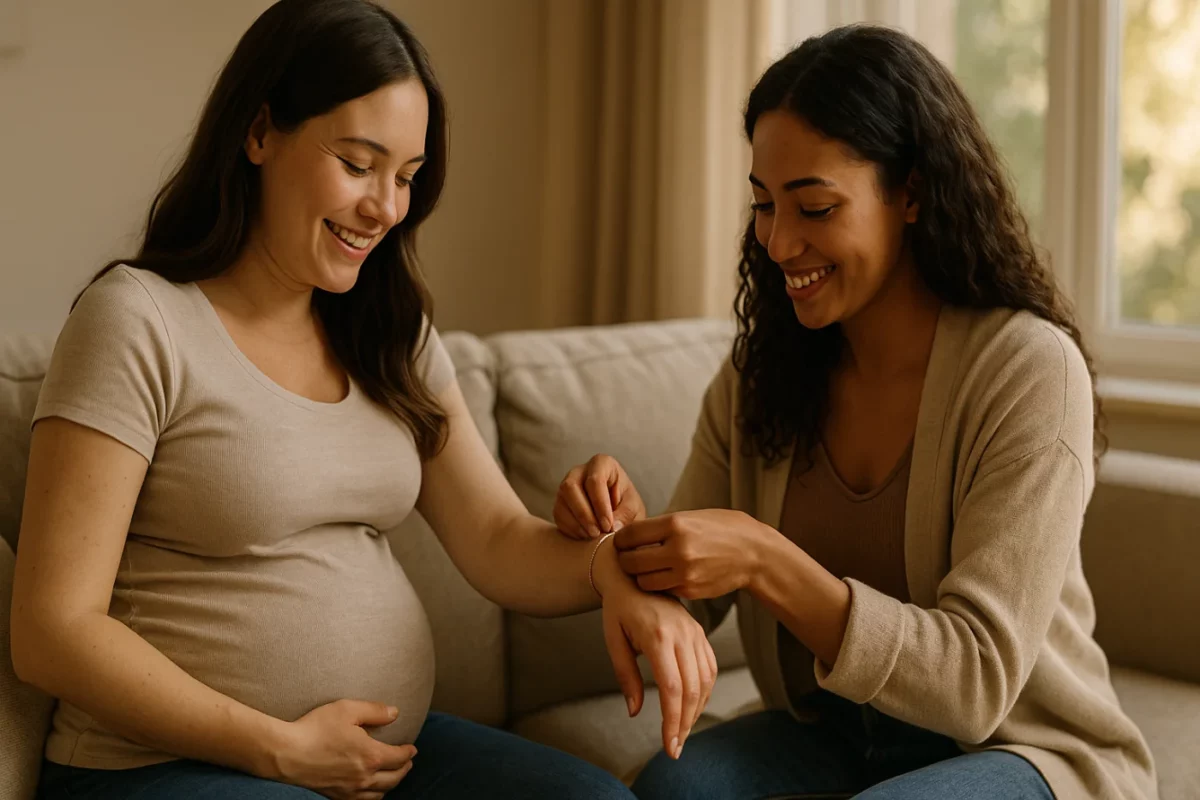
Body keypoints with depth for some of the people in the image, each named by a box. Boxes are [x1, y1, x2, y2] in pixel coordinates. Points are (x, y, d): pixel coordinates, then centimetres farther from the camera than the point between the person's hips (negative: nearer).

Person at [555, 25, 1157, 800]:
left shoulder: (1029, 368, -18)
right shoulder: (758, 373, -2)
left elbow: (977, 682, -22)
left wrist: (764, 562, -34)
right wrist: (629, 531, -22)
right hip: (835, 735, 4)